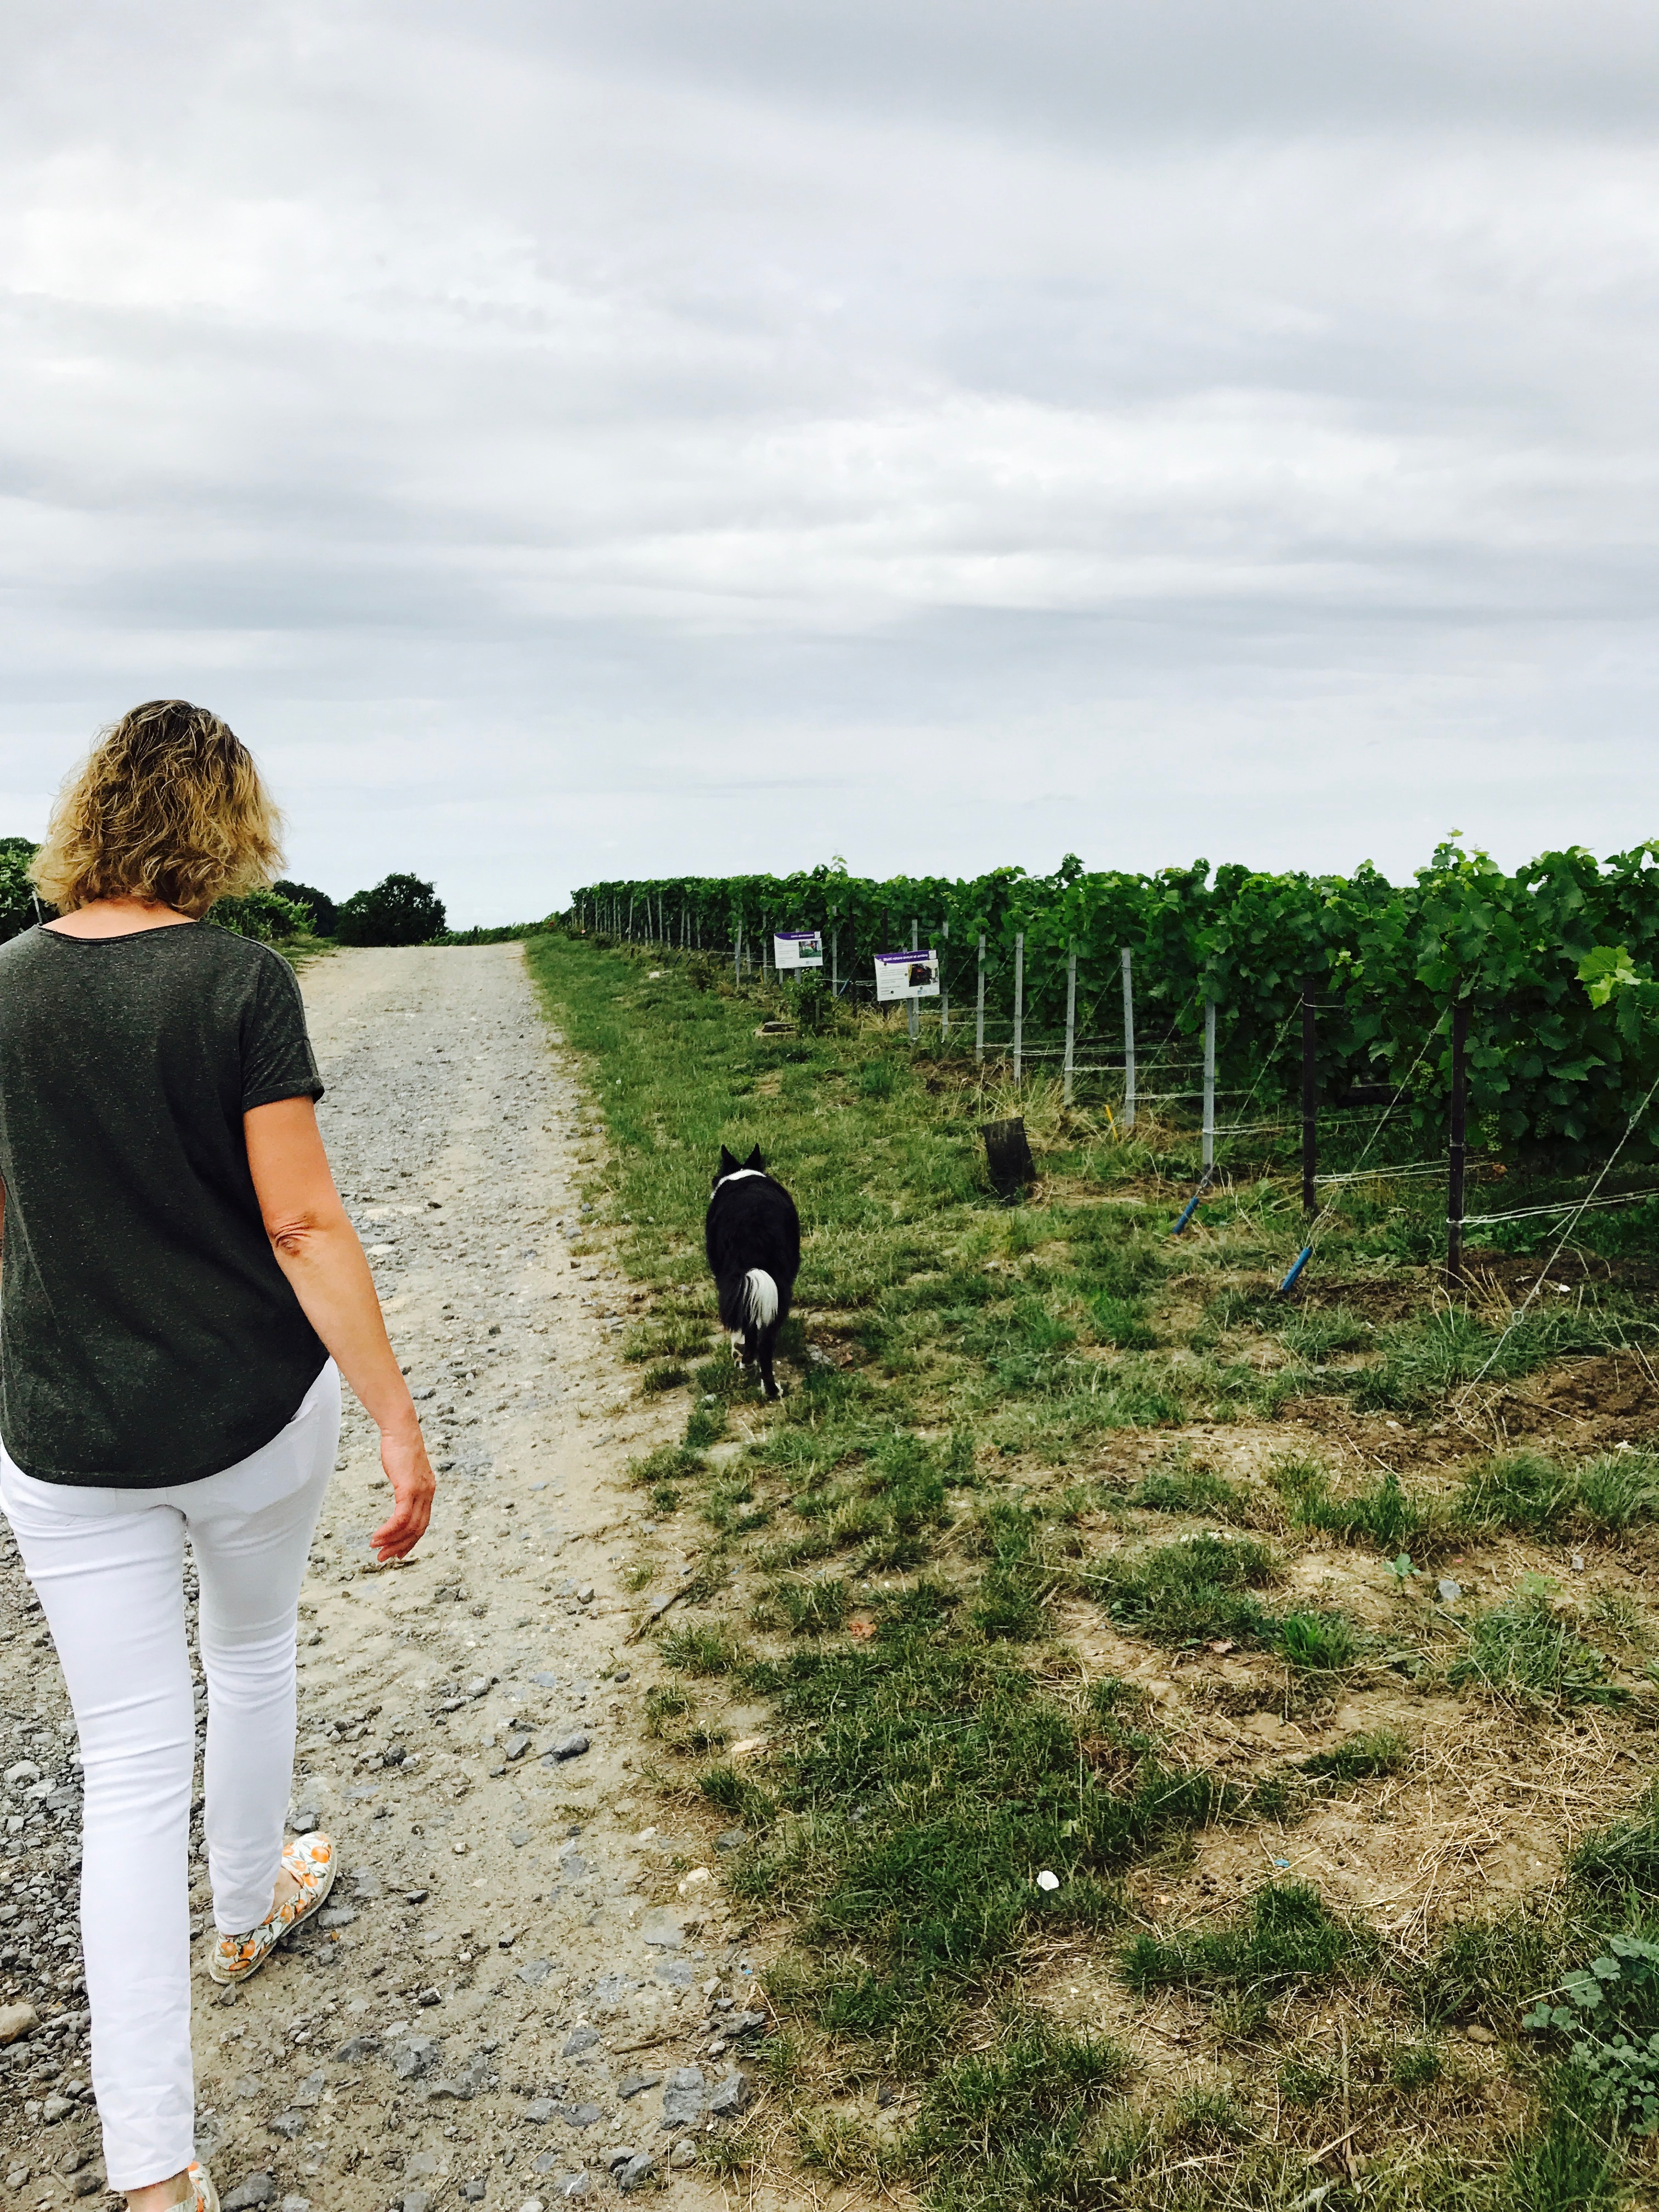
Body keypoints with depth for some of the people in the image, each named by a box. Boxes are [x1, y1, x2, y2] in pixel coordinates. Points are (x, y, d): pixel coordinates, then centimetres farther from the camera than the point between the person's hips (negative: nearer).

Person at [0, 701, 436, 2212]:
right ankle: (251, 1907, 50)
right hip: (254, 1412, -2)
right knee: (255, 1651, 27)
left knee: (131, 1770, 8)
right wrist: (400, 1425, -13)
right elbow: (301, 1223, -17)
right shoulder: (240, 982, -13)